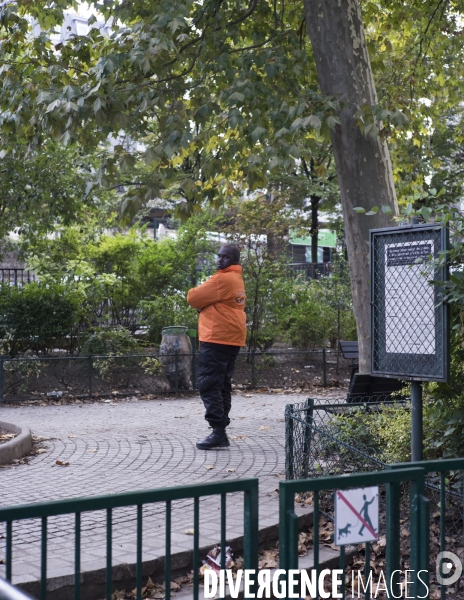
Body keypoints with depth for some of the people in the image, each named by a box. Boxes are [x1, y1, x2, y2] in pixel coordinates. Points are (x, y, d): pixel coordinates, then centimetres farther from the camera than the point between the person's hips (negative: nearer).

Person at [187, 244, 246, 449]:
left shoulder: (222, 279, -14)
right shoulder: (236, 279, 19)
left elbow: (193, 298, -11)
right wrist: (205, 307, 2)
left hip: (217, 338, -10)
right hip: (231, 339, 10)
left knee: (208, 384, -9)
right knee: (222, 385, 11)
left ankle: (218, 431, -12)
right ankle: (220, 432, 12)